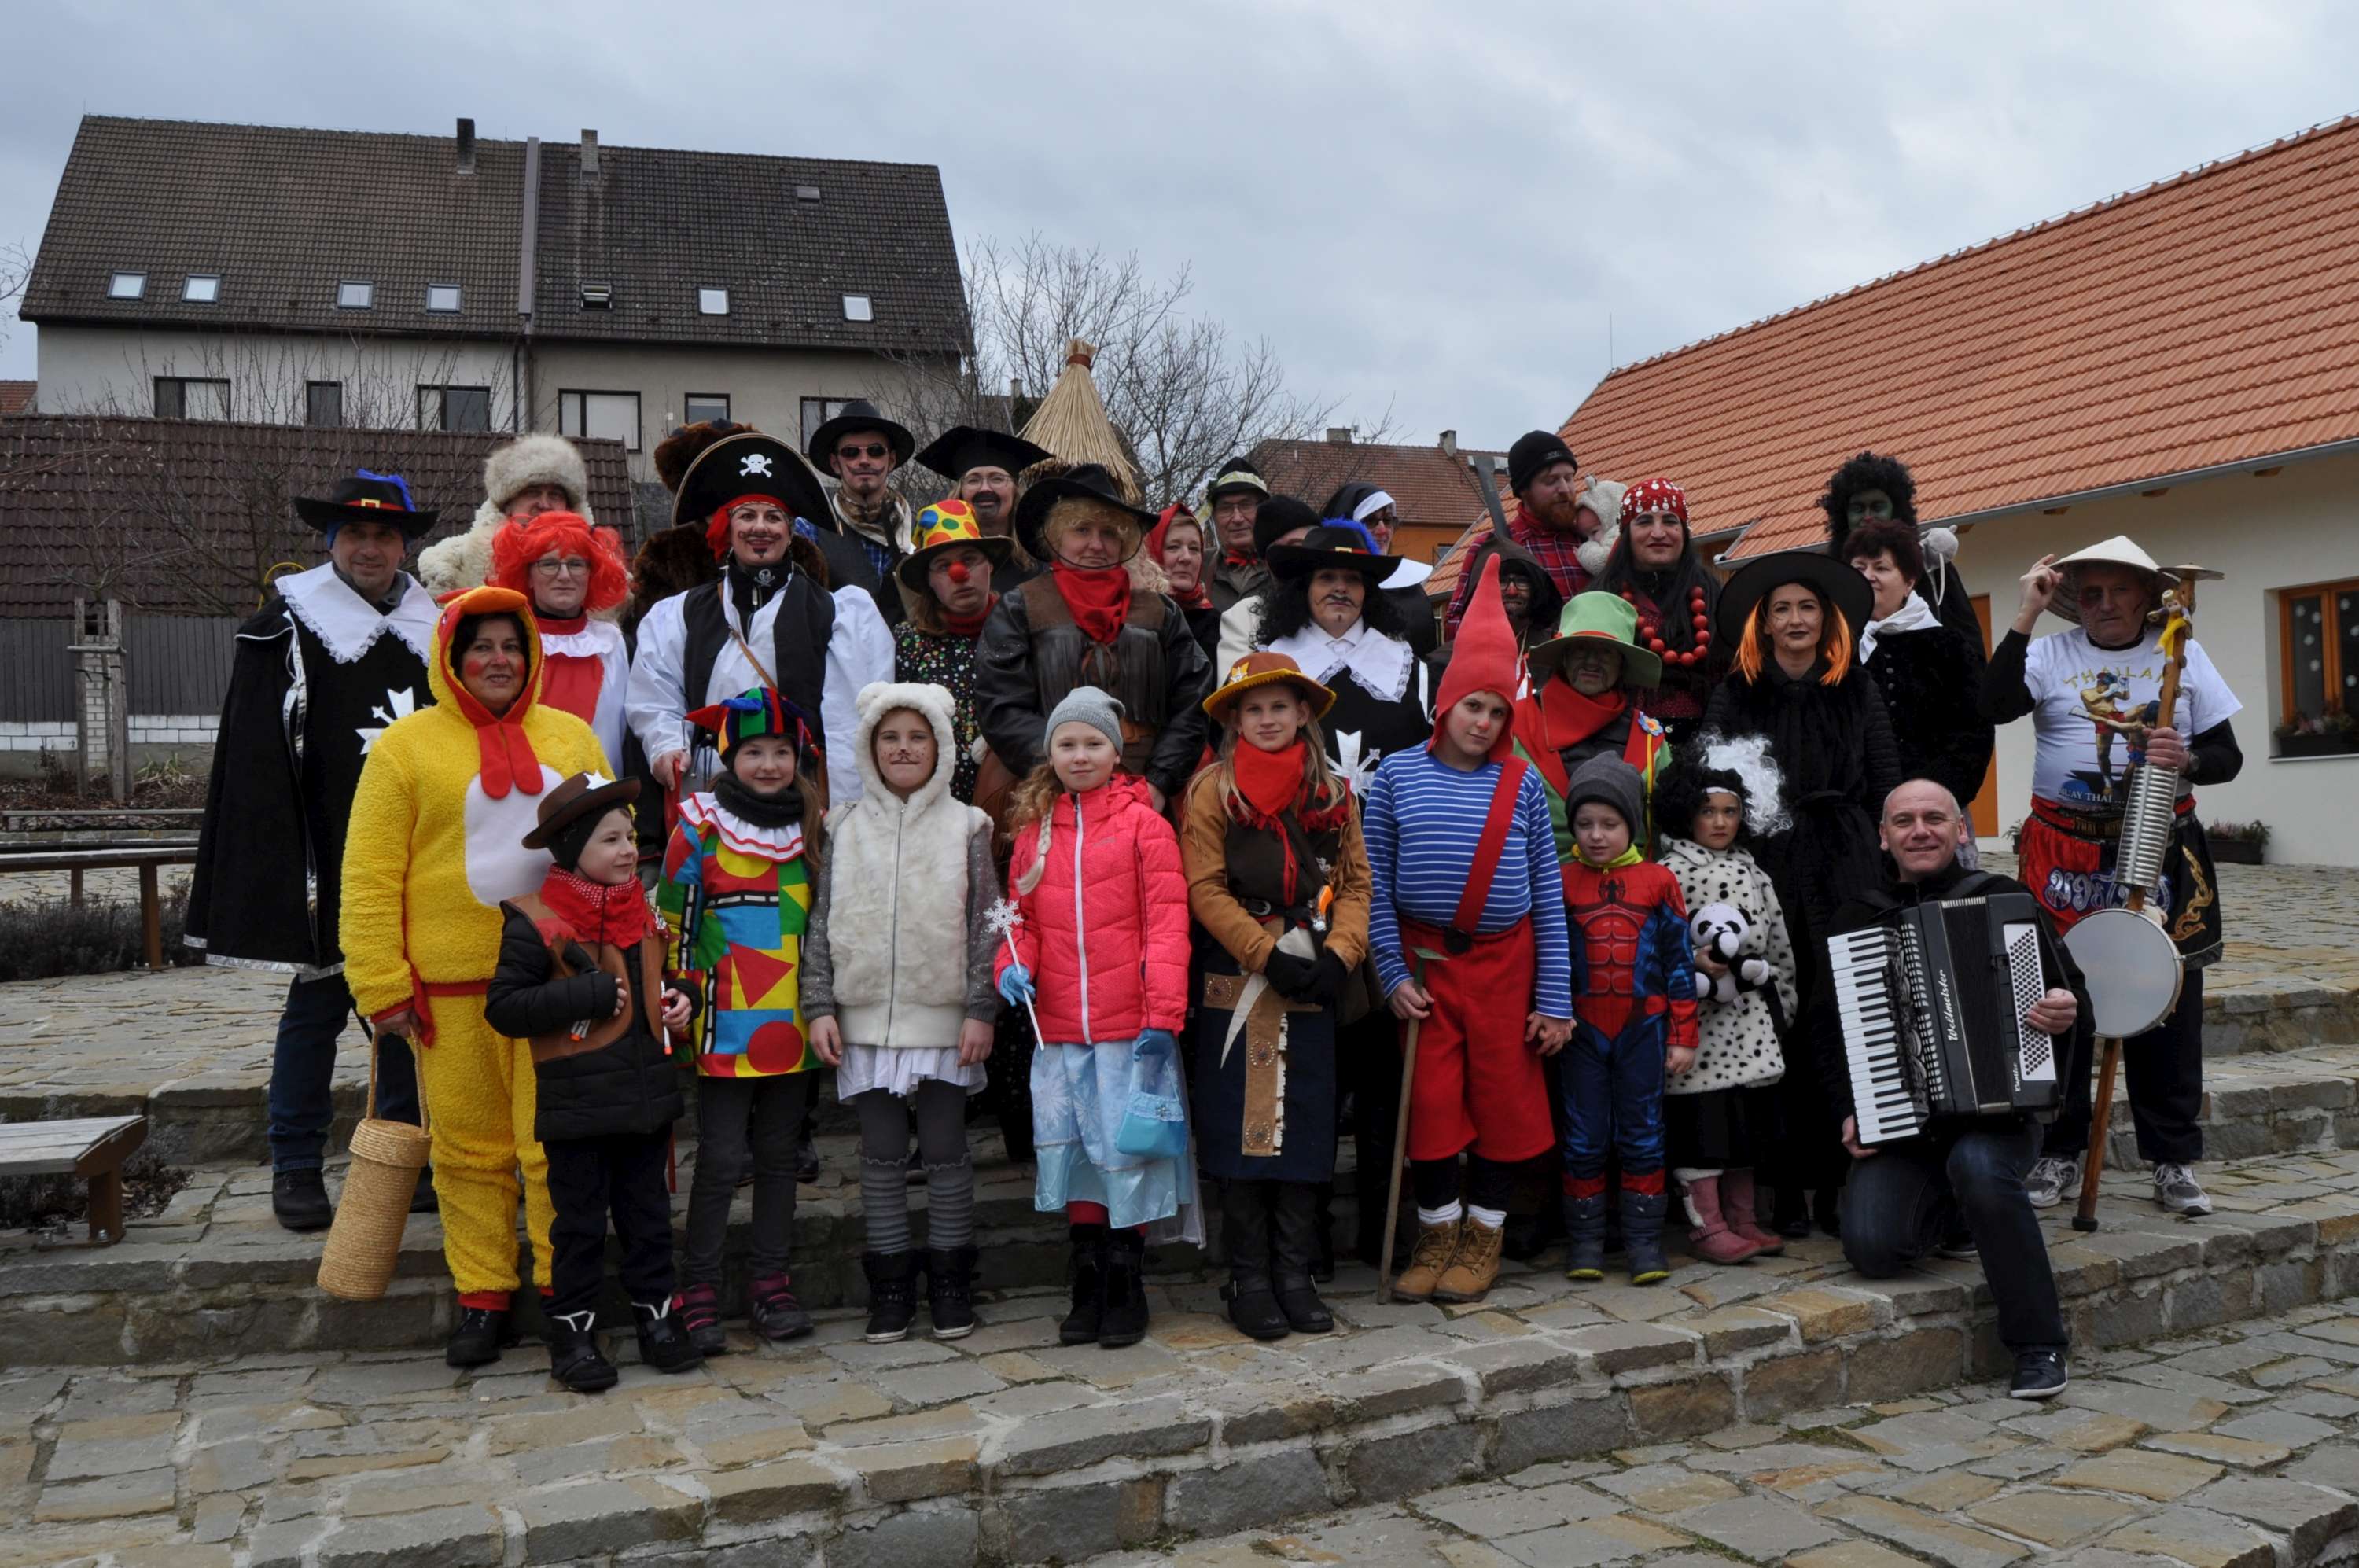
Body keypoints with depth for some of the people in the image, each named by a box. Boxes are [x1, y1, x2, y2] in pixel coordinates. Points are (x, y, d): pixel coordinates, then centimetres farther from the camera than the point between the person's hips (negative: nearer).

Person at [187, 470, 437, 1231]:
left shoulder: (430, 626, 10)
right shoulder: (286, 626, -3)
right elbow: (257, 757, -9)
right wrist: (282, 865, -16)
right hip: (328, 860, -4)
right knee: (318, 1004, 3)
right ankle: (296, 1169, 15)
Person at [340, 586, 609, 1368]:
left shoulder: (571, 737, 11)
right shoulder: (406, 745, 2)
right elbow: (369, 875, 0)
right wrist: (381, 983, -5)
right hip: (453, 985, -1)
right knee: (470, 1146, 7)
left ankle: (564, 1287, 15)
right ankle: (482, 1295, 20)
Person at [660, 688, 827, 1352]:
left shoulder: (813, 828, 9)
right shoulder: (700, 826, -3)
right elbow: (673, 923, 0)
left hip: (792, 1024, 4)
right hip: (726, 1027, -4)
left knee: (779, 1155, 11)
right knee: (721, 1159, -3)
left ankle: (771, 1284, 20)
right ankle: (699, 1292, 8)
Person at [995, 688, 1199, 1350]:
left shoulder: (1143, 823, -3)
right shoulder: (1034, 829, 10)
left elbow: (1166, 924, -6)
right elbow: (1023, 917, 16)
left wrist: (1162, 1017, -12)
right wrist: (1014, 965, -6)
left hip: (1129, 1028, -4)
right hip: (1056, 1029, 4)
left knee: (1127, 1152, 1)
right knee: (1071, 1155, 10)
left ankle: (1127, 1289, 17)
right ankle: (1088, 1288, 24)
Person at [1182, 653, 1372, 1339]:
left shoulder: (1332, 791, 10)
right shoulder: (1212, 790, 0)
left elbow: (1355, 882, 8)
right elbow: (1205, 890, -6)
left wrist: (1339, 954, -9)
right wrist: (1270, 955, -14)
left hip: (1312, 985, 3)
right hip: (1236, 984, -3)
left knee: (1306, 1128, 6)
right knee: (1242, 1128, 1)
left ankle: (1295, 1274, 16)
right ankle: (1249, 1279, 11)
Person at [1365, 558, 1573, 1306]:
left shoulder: (1523, 786, 1)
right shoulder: (1398, 775, 0)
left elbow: (1548, 895, 1)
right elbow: (1376, 883, -1)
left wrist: (1554, 999, -2)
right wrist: (1392, 973, -8)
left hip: (1502, 962, 1)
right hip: (1423, 961, 0)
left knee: (1502, 1097, 6)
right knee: (1430, 1099, 4)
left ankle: (1483, 1237, 22)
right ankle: (1437, 1235, 21)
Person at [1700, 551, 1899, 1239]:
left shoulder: (1857, 691, 11)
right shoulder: (1734, 696, 7)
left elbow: (1886, 786, 9)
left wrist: (1888, 869, 1)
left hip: (1848, 869, 1)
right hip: (1769, 869, -1)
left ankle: (1837, 1183, 8)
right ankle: (1787, 1188, 6)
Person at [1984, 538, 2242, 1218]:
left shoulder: (2183, 654, 8)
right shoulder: (2050, 654, 3)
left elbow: (2228, 755, 8)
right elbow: (1994, 706, -16)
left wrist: (2190, 760, -15)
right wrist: (2027, 615, -16)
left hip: (2162, 855, 1)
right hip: (2065, 855, -1)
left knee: (2169, 1007, 4)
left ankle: (2174, 1162, 17)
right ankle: (2058, 1156, 15)